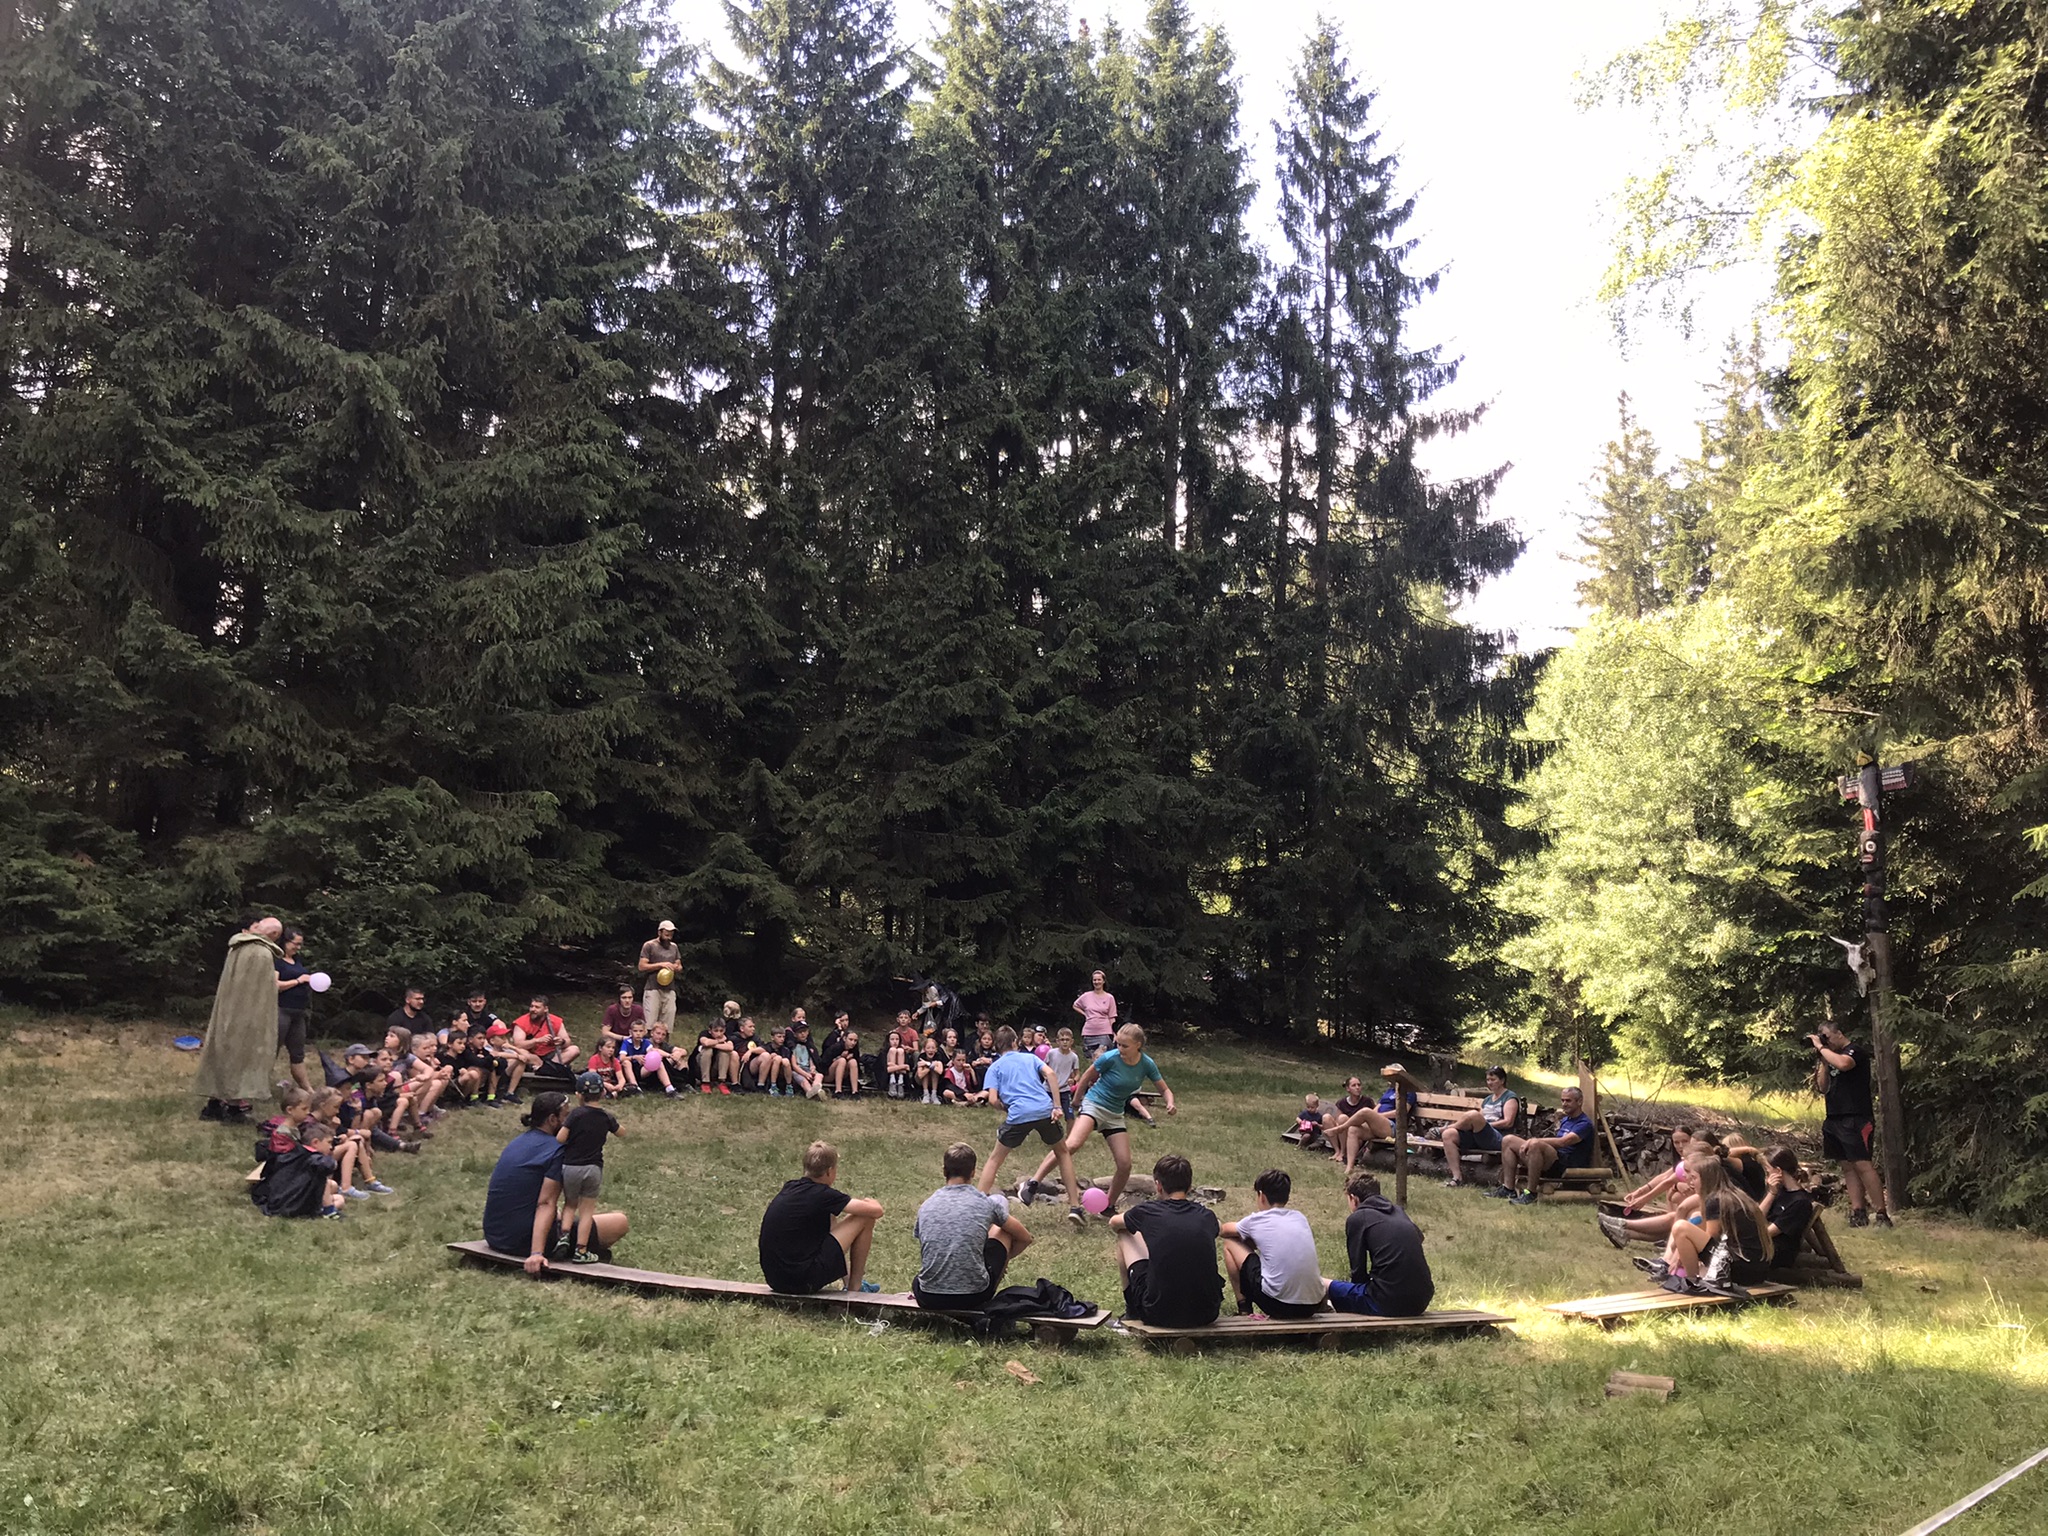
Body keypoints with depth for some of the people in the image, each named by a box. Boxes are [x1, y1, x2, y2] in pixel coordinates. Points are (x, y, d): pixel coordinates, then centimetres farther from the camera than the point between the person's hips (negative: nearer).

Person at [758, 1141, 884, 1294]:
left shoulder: (789, 1188, 9)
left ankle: (848, 1280, 32)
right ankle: (855, 1287, 13)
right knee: (864, 1218, 0)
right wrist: (872, 1204, 14)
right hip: (802, 1282, -8)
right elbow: (876, 1211, -10)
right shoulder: (823, 1195, -12)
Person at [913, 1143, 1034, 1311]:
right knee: (1001, 1230, 21)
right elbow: (1025, 1239, 14)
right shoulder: (987, 1203, -1)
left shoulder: (925, 1207, 7)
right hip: (974, 1297, -4)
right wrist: (1002, 1259, 33)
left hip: (929, 1300, 4)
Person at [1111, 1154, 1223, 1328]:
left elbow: (1113, 1223, 20)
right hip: (1206, 1315, 3)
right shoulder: (1206, 1216, 4)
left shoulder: (1147, 1211, -4)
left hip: (1159, 1315, -3)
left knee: (1126, 1235, 18)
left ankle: (1132, 1312, 30)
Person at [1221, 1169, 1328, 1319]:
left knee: (1230, 1243, 14)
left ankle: (1244, 1308, 18)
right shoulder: (1300, 1217, 14)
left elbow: (1224, 1230, 22)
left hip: (1277, 1305, -5)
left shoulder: (1256, 1220, 3)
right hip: (1312, 1306, 5)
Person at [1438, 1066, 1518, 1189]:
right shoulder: (1487, 1099, 29)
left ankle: (1443, 1128, -9)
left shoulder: (1510, 1097, 7)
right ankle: (1457, 1178, -23)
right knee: (1448, 1135, -20)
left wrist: (1485, 1125, -10)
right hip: (1478, 1138, 8)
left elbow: (1508, 1122, -8)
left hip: (1497, 1139, -8)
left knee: (1473, 1114, -35)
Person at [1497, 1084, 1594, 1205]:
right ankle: (1508, 1189, -8)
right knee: (1508, 1140, 2)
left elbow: (1562, 1142, -21)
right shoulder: (1565, 1119, 24)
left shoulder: (1584, 1123, -6)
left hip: (1566, 1166, -9)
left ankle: (1531, 1194, -29)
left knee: (1535, 1144, -38)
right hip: (1553, 1160, 9)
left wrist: (1534, 1140, -20)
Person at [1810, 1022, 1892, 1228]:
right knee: (1848, 1167, 5)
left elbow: (1843, 1064, -26)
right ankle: (1858, 1212, 4)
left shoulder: (1856, 1050, -3)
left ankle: (1882, 1214, -12)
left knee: (1863, 1165, -13)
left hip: (1856, 1119, -8)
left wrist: (1821, 1047, -14)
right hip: (1835, 1119, 8)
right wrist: (1821, 1060, 7)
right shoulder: (1830, 1056, 19)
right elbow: (1823, 1088, 15)